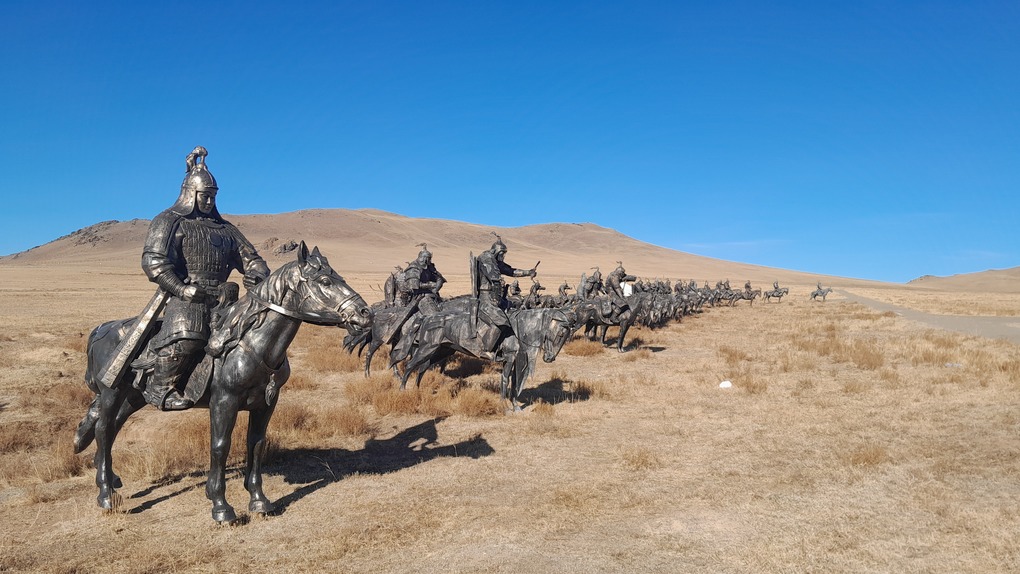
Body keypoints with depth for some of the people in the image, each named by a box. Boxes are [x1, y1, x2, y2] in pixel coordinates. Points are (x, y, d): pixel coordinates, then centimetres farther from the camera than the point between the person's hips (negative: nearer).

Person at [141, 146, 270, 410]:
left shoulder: (225, 229, 25)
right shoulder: (169, 221, 7)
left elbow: (250, 258, 23)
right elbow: (153, 260, -6)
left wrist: (259, 276, -1)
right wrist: (181, 289, -17)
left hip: (218, 298, 6)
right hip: (183, 297, -6)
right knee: (185, 336, -31)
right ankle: (159, 387, -16)